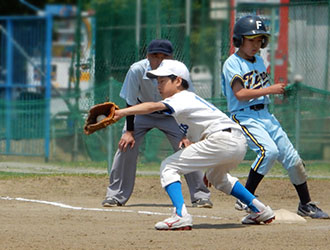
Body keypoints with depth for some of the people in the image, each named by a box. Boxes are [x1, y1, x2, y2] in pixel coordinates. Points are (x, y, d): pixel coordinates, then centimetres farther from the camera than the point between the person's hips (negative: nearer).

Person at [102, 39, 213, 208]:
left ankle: (200, 196, -2)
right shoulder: (137, 70, -30)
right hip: (143, 113, 0)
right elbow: (130, 102, -17)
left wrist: (185, 135, -27)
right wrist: (129, 131, -18)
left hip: (171, 115, 0)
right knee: (126, 146, -15)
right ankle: (115, 196, -1)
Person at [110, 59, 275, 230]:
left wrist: (123, 112, -28)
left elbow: (153, 107, -21)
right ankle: (259, 210, 38)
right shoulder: (191, 98, 26)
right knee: (216, 176, 39)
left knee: (168, 167, -6)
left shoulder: (181, 98, -3)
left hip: (223, 140, -10)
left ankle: (181, 216, -23)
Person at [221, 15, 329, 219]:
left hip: (265, 114, 7)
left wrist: (277, 89, 2)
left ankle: (306, 204, 17)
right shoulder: (232, 63, -8)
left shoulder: (259, 60, 16)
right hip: (245, 116, -7)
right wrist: (269, 90, -17)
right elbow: (240, 94, -18)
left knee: (291, 156, 3)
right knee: (269, 150, -28)